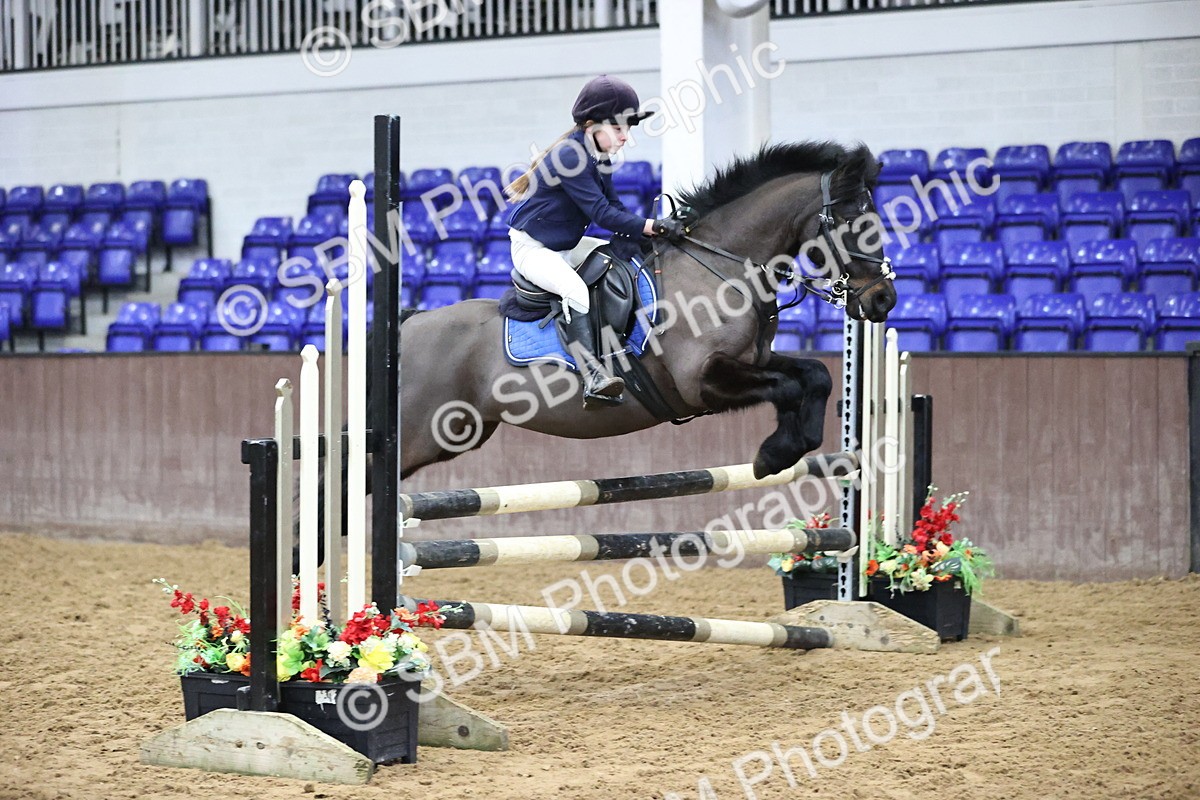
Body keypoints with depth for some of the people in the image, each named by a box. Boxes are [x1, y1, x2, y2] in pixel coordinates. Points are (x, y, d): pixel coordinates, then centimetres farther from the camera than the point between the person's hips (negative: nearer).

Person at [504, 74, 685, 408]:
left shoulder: (600, 158, 4)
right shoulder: (570, 157, -25)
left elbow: (614, 208, 3)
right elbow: (602, 213, -28)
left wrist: (650, 234, -13)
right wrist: (654, 226, -29)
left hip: (567, 246, 10)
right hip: (532, 249, -10)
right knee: (575, 289, -35)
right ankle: (593, 378, -44)